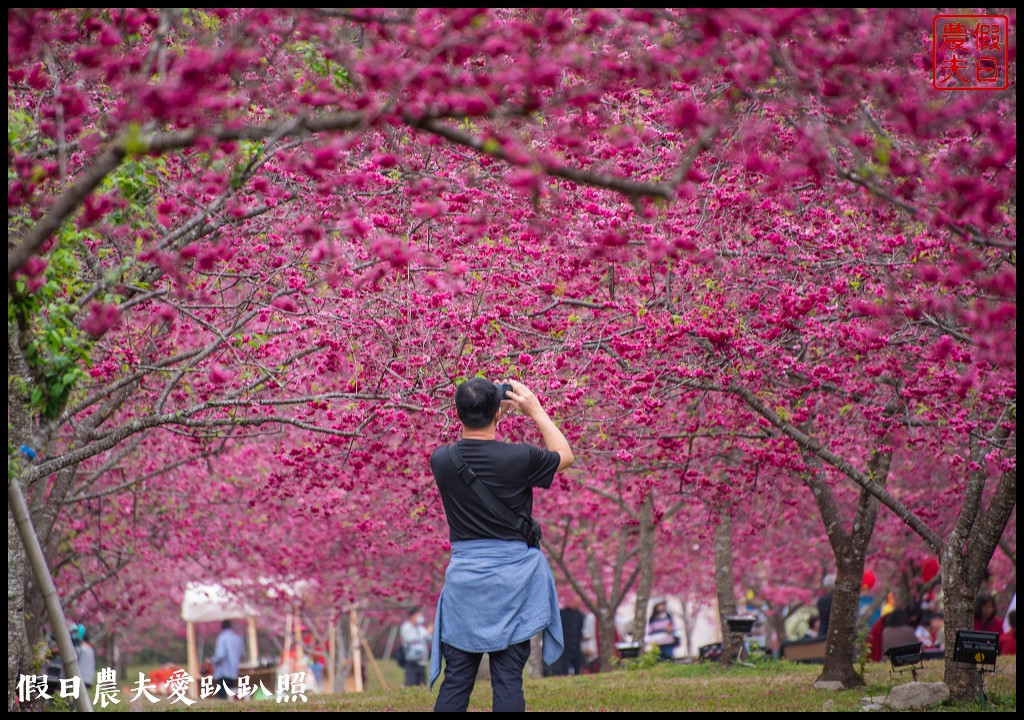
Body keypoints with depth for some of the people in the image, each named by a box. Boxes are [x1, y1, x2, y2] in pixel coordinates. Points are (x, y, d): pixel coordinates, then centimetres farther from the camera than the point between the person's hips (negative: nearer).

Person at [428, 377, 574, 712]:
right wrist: (535, 411, 11)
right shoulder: (519, 457, -13)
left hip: (464, 579, 2)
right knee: (508, 680, 0)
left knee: (455, 681, 7)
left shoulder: (441, 461, -4)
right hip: (514, 577, -2)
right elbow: (565, 456, 9)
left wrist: (494, 414, 20)